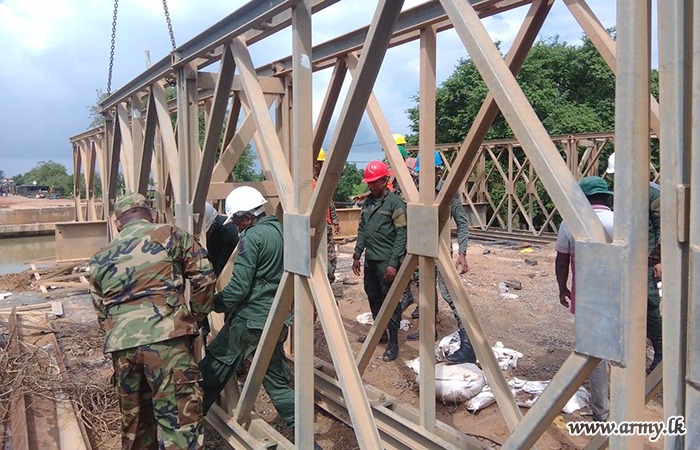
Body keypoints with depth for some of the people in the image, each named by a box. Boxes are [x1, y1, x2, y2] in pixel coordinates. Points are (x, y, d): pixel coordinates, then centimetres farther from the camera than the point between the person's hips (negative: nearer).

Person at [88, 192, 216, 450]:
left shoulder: (100, 259, 21)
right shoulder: (171, 235, 8)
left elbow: (101, 313, 24)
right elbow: (204, 277, 3)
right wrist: (197, 316, 15)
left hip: (120, 345, 5)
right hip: (165, 338, -5)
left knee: (134, 417, 22)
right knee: (179, 419, -2)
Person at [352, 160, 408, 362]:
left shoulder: (395, 203, -11)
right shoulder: (367, 202, 11)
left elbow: (401, 235, -15)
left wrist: (393, 263, -18)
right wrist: (357, 255, 13)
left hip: (386, 261, -8)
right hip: (370, 260, 8)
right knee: (373, 297, 17)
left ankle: (393, 343, 7)